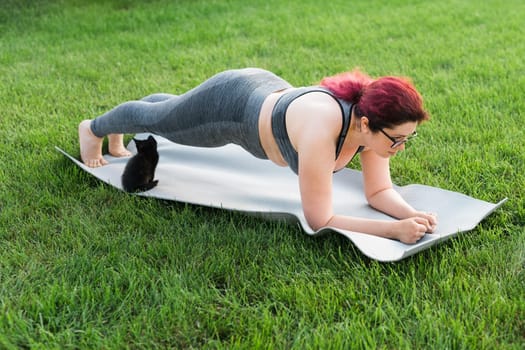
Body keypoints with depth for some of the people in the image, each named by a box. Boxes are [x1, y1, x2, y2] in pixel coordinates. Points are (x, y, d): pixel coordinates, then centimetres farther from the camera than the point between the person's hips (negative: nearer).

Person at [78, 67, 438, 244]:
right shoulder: (320, 130, -46)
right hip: (230, 105, -7)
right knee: (156, 119, 25)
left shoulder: (372, 120, -25)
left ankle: (118, 139, 70)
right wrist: (393, 229, -46)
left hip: (264, 95, 7)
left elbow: (379, 191, -15)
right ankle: (94, 129, 60)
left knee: (172, 109, 36)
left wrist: (412, 214, -34)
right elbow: (319, 220, -41)